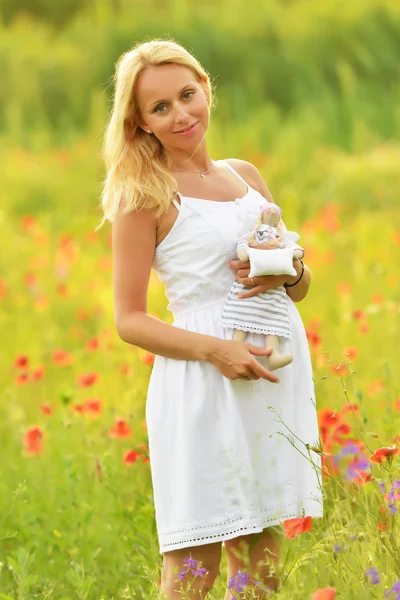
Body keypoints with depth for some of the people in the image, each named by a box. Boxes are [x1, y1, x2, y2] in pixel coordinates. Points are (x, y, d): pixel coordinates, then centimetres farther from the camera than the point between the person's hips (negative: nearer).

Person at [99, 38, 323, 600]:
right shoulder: (146, 196, -3)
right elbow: (129, 320, -5)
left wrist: (287, 272, -2)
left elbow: (301, 286, 22)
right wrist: (214, 349, -18)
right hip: (201, 386, -6)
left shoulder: (246, 175, 14)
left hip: (278, 379, 6)